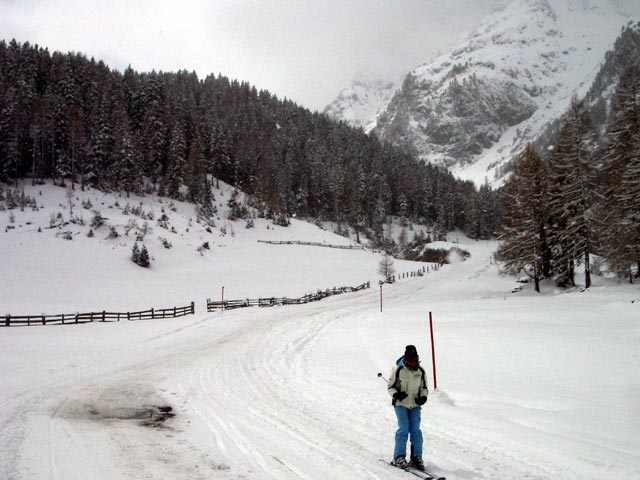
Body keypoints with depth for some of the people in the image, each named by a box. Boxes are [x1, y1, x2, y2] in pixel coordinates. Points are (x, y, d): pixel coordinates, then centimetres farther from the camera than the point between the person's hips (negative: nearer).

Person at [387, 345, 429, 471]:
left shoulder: (421, 371, -1)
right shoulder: (398, 369, -11)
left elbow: (424, 387, 11)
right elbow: (390, 386, -3)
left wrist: (423, 397, -8)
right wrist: (396, 394, -23)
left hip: (415, 405, 3)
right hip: (400, 404, -3)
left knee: (415, 430, -2)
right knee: (403, 429, -10)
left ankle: (417, 457, 8)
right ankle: (399, 457, 1)